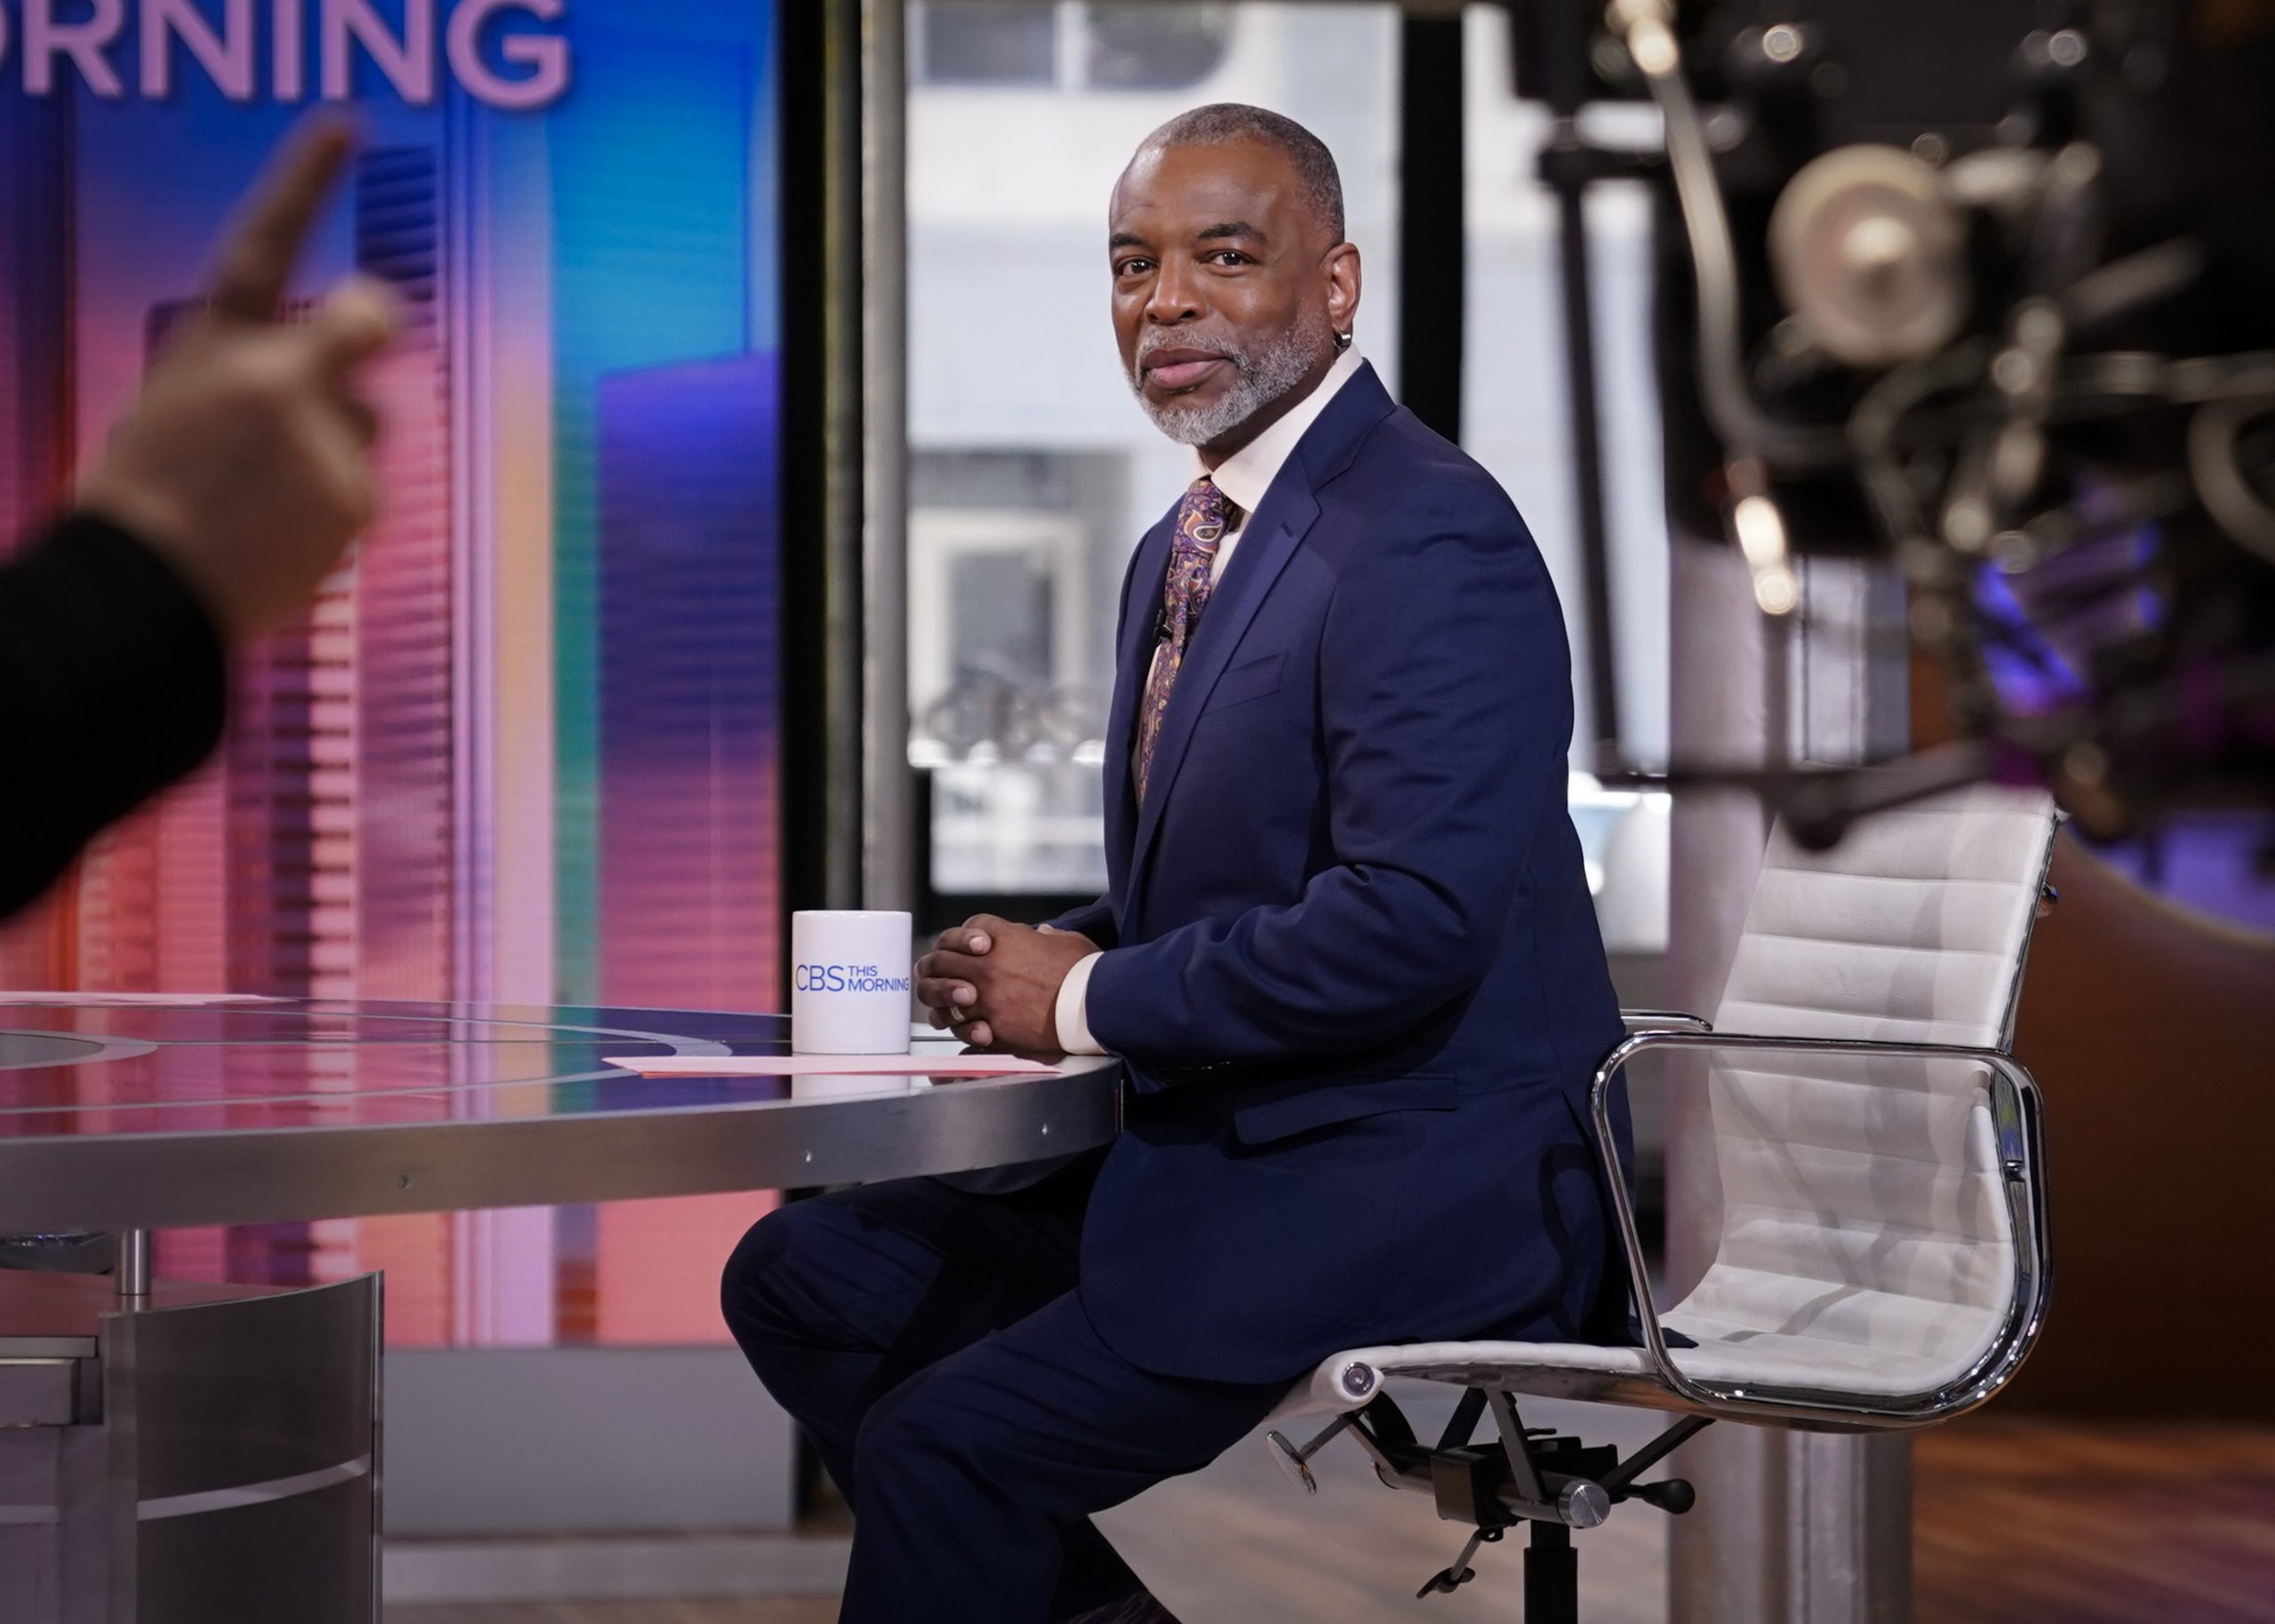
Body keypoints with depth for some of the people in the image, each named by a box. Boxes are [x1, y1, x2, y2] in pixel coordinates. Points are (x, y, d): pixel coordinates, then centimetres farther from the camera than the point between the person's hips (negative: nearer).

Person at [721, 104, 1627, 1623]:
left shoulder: (1427, 541, -17)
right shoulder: (1185, 552, 14)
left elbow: (1414, 918, -27)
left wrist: (1091, 1002, -17)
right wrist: (1045, 963, -1)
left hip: (1419, 1195, -10)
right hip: (1224, 1157, 10)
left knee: (943, 1441, -18)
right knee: (804, 1278, 10)